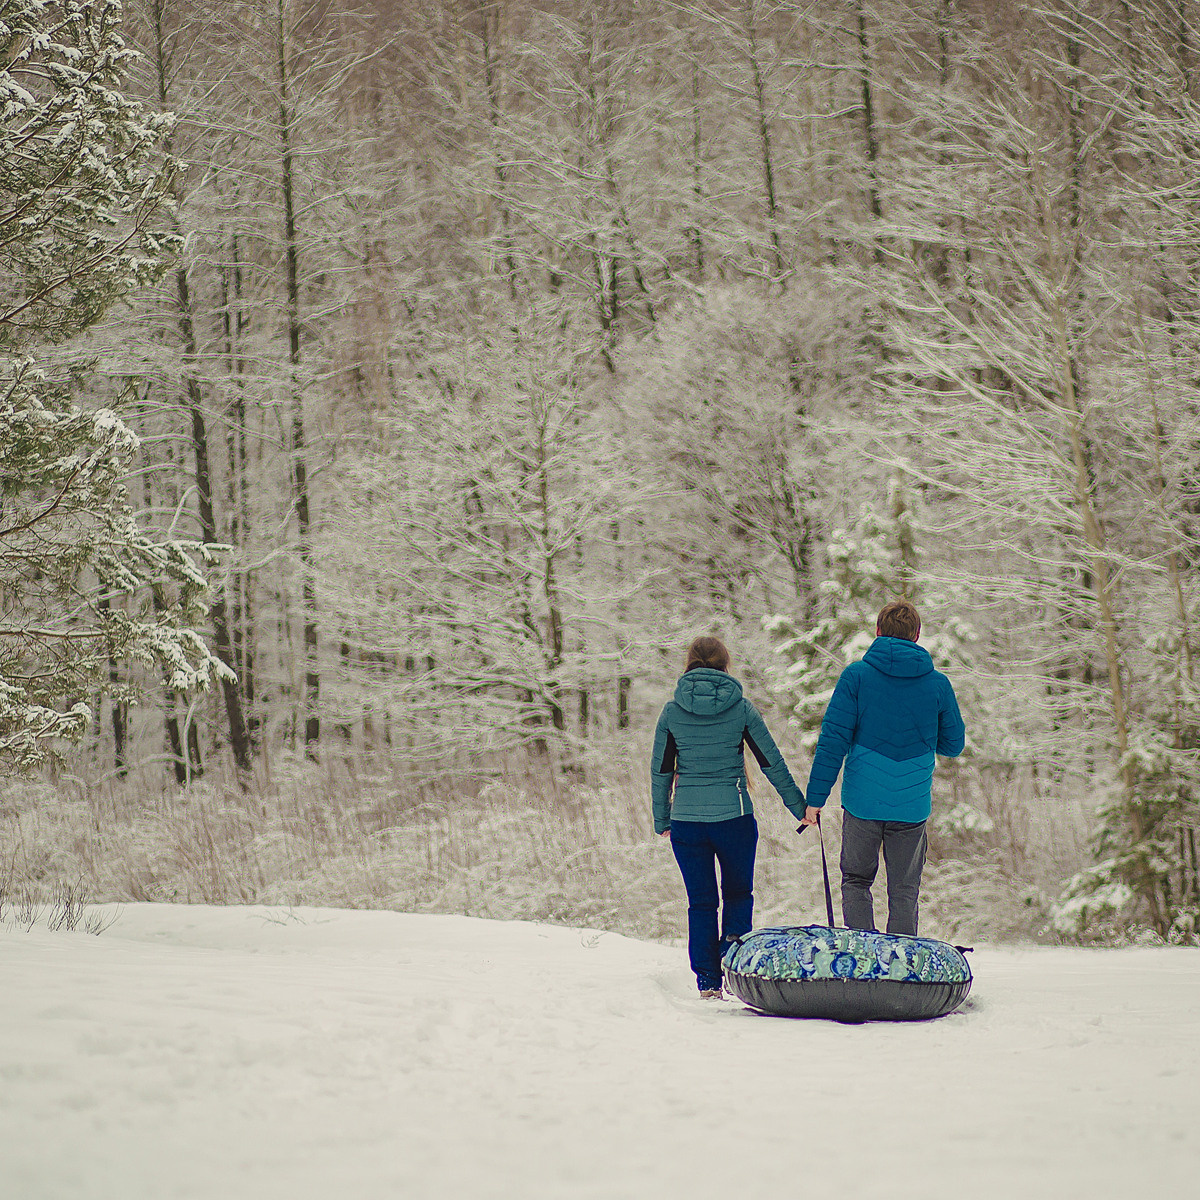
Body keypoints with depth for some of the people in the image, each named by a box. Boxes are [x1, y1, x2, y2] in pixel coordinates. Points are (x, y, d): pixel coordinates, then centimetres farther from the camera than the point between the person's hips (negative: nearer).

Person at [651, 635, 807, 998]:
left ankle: (708, 982, 8)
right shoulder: (741, 708, -3)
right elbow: (772, 763, 2)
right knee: (739, 892, 18)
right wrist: (801, 808, 11)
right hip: (734, 816, -1)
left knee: (701, 902, 10)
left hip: (687, 819, 1)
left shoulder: (672, 712, 0)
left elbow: (660, 771, 5)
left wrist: (662, 821, 17)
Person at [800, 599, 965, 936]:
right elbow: (953, 745, 10)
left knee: (856, 881, 14)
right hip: (913, 805, 1)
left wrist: (815, 797, -4)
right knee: (904, 890, 12)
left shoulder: (856, 675, -5)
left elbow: (833, 740, -8)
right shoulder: (938, 684, 0)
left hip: (863, 803, -1)